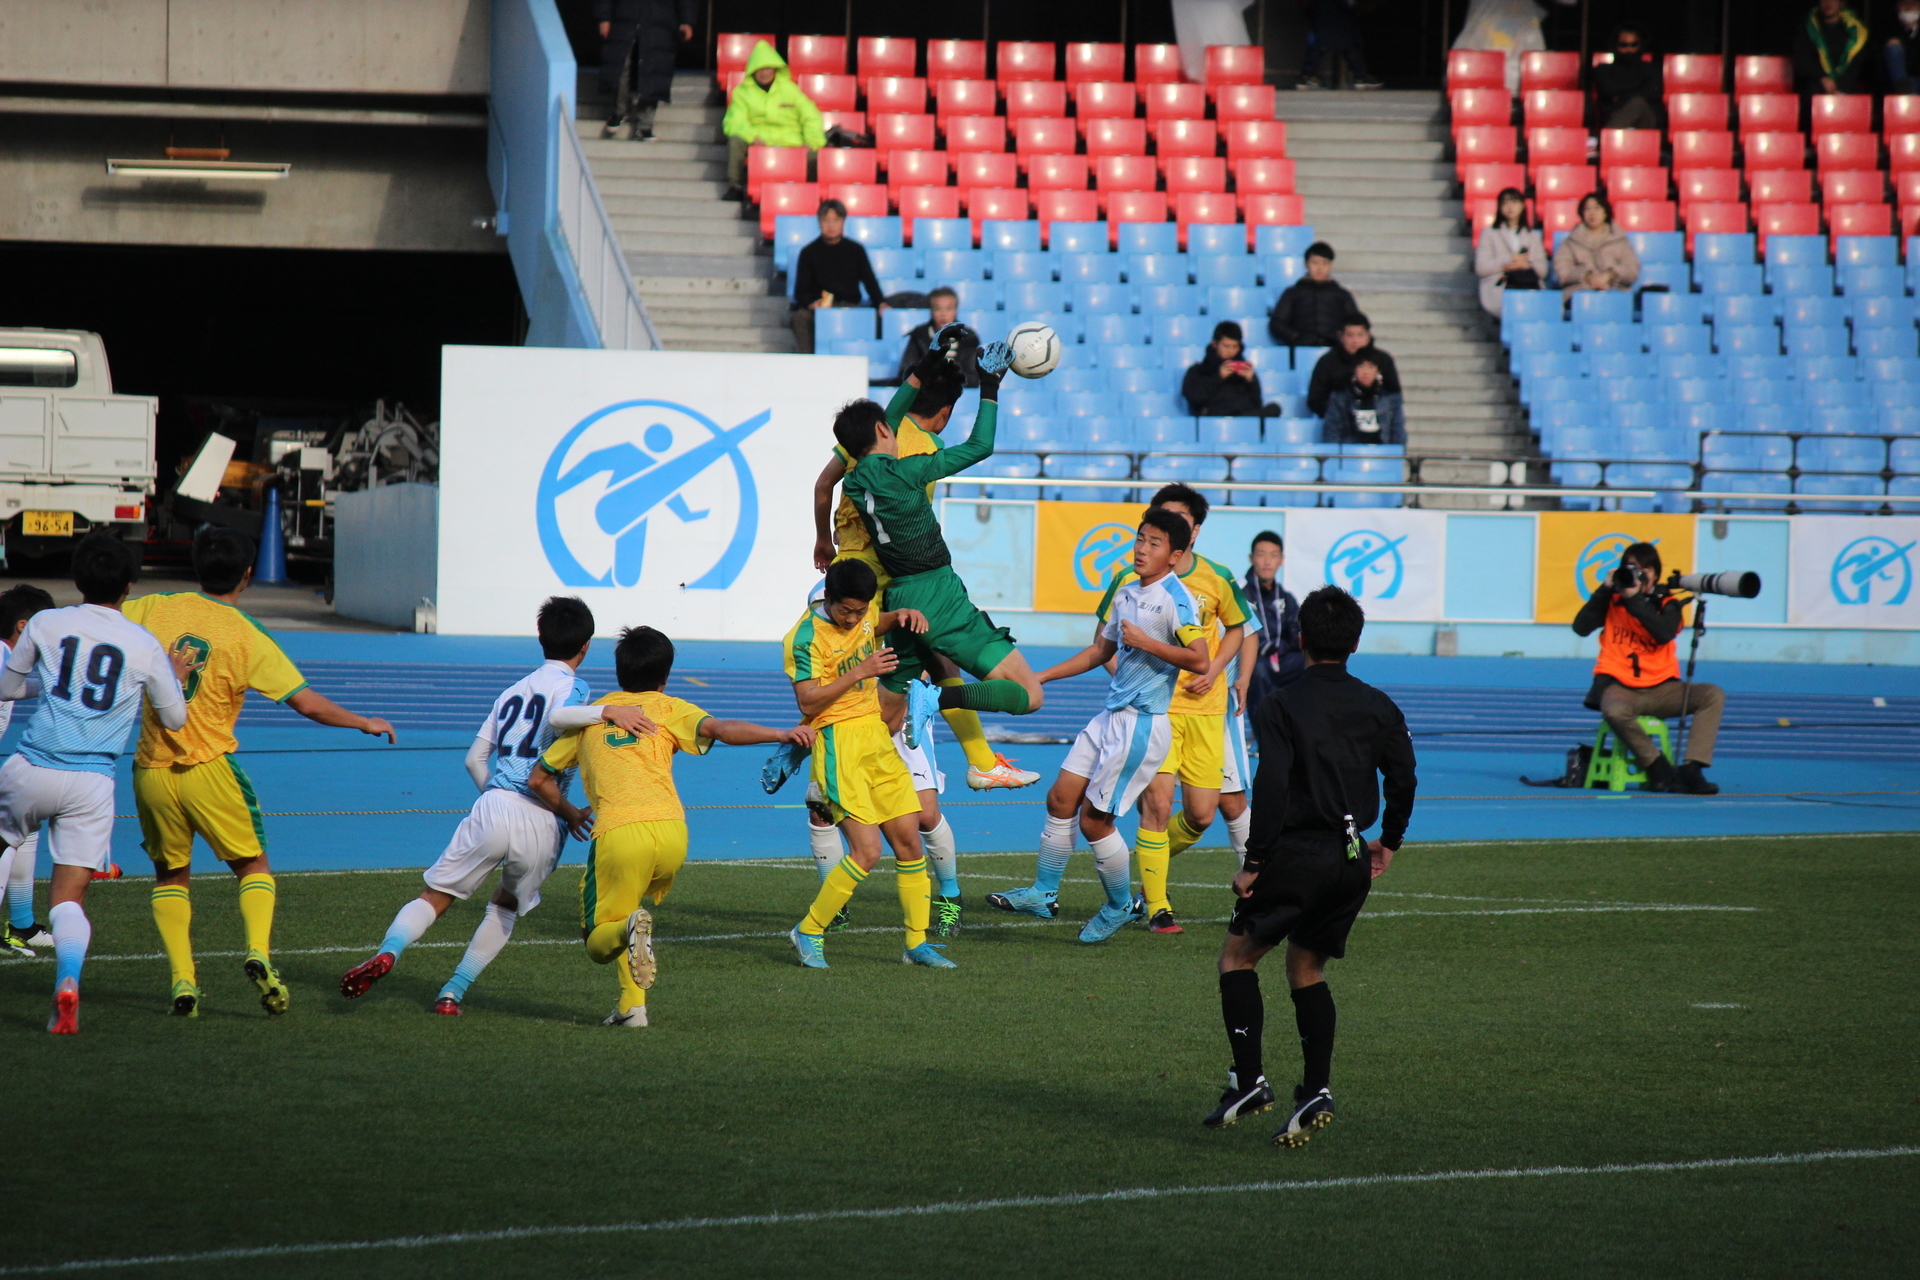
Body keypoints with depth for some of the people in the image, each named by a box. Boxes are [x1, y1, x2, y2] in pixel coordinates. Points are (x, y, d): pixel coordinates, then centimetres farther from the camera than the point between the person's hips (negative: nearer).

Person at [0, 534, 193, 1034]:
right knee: (70, 895, 2)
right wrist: (174, 679, 32)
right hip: (92, 785, 0)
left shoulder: (45, 624, 3)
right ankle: (67, 980, -23)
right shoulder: (145, 645, 3)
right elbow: (175, 719, 12)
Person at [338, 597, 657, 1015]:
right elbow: (557, 717, -18)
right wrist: (608, 711, -28)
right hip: (543, 824, -3)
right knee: (505, 907, 22)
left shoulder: (513, 691, 23)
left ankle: (388, 951, -22)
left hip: (493, 807, 3)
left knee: (435, 897, 7)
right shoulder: (571, 685, 6)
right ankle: (453, 993, 13)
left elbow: (475, 759, 22)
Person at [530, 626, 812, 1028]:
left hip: (616, 835, -1)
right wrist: (782, 735, -6)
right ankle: (632, 1005, 12)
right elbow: (721, 729, -3)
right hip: (670, 830, 1)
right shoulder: (666, 708, 17)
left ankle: (630, 929, -25)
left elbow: (538, 780, 27)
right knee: (636, 901, 29)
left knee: (599, 943, 10)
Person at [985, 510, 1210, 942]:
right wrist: (1039, 678, 25)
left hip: (1142, 723, -8)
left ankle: (1120, 906, 15)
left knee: (1094, 818, -4)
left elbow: (1199, 659, -21)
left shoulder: (1176, 598, -13)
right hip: (1110, 716, 8)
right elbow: (1101, 650, 26)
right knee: (1060, 799, 7)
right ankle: (1043, 894, 19)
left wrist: (1146, 643, -21)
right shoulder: (1126, 594, 13)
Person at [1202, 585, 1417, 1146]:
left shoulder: (1281, 706, -7)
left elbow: (1271, 787, -16)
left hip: (1298, 853, -5)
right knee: (1307, 969, 18)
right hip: (1352, 860, 5)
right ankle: (1316, 1092, 3)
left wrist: (1253, 863, -11)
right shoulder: (1379, 707, 6)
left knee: (1238, 955, 10)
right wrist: (1388, 842, 21)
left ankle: (1249, 1080, -3)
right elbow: (1403, 778, 6)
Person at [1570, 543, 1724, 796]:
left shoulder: (1666, 603, 6)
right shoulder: (1612, 600, 7)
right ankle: (1658, 766, -20)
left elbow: (1665, 633, -15)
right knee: (1614, 712, -39)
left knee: (1713, 695, -20)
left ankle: (1691, 769, -27)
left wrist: (1635, 599, -20)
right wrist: (1606, 589, -10)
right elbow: (1580, 627, -7)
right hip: (1620, 687, -2)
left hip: (1660, 689, 2)